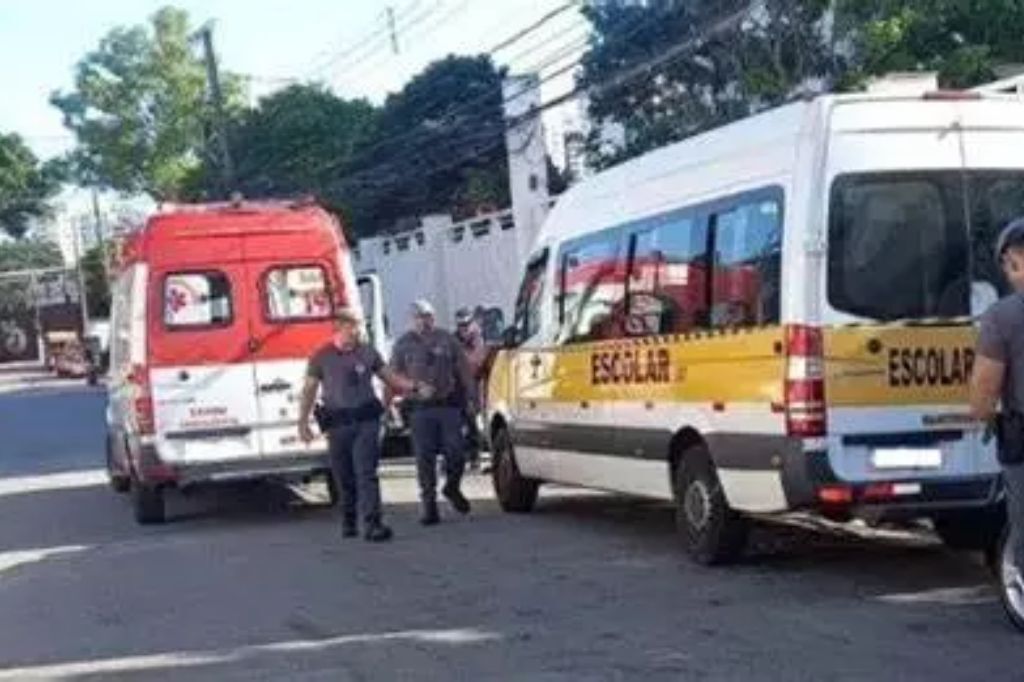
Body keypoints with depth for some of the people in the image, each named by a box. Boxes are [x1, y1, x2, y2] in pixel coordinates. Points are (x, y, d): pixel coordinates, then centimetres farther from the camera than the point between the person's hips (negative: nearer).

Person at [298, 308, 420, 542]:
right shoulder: (322, 357, 3)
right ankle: (348, 522, 26)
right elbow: (309, 391, 6)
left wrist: (414, 386, 1)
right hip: (338, 424, 0)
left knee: (367, 473, -11)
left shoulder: (368, 353, 8)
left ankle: (372, 524, -18)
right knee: (344, 478, 7)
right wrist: (303, 422, 0)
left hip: (365, 420, 0)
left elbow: (390, 377, 15)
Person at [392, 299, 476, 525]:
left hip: (449, 406, 1)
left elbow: (464, 369, 9)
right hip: (420, 409, -1)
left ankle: (452, 488, 27)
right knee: (425, 460, -1)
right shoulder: (404, 345, 6)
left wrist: (471, 397, 3)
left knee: (456, 453, -2)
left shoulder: (447, 340, 7)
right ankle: (429, 507, 6)